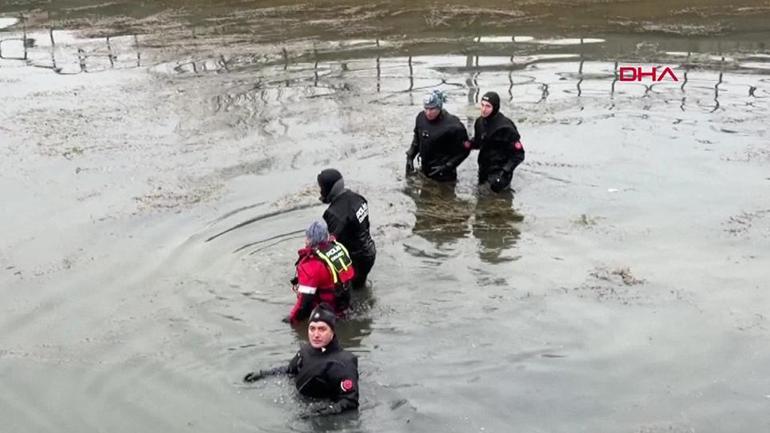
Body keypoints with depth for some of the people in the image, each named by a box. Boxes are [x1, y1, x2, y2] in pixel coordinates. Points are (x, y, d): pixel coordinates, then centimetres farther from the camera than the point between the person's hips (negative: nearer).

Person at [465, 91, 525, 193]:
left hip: (499, 171, -6)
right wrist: (469, 144, -7)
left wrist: (505, 171, -22)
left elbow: (518, 154, -15)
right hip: (484, 169, 6)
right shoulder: (480, 122, -2)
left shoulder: (505, 127, -20)